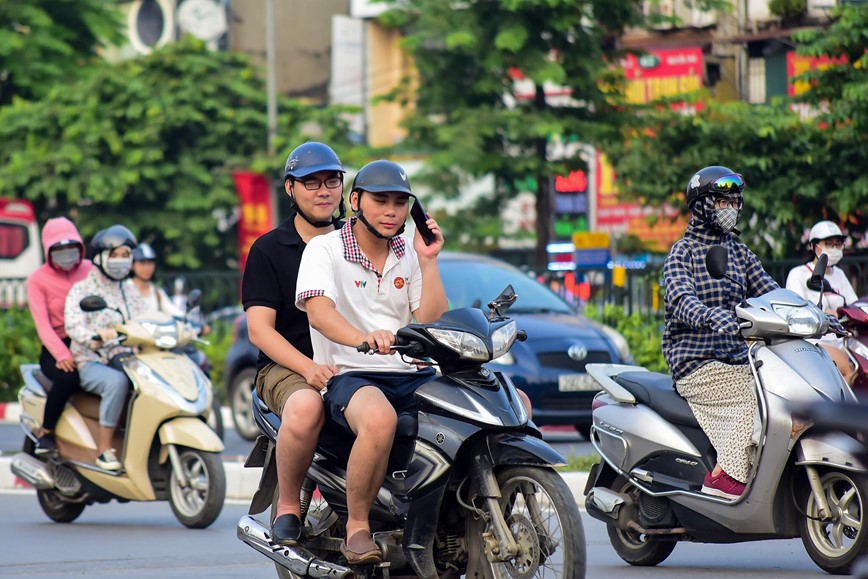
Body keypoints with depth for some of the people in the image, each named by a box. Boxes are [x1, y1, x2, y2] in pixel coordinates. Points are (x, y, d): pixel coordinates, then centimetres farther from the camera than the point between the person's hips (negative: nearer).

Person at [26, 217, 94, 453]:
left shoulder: (91, 271, 11)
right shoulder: (38, 279, 1)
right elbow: (42, 324, -10)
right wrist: (62, 355, -26)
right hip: (56, 348, -3)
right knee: (69, 377, -37)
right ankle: (46, 432, -16)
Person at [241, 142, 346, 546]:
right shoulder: (269, 249, 7)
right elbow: (260, 329, -3)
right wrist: (310, 368, -21)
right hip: (287, 366, -3)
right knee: (305, 407, -39)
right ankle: (287, 506, -17)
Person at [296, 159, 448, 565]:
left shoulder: (409, 256, 16)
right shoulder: (325, 249, 0)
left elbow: (432, 325, 5)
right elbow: (319, 312, -19)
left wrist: (428, 261, -2)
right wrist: (363, 338, -39)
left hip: (411, 376, 6)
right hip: (349, 376, -5)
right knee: (379, 420, -43)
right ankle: (357, 527, -23)